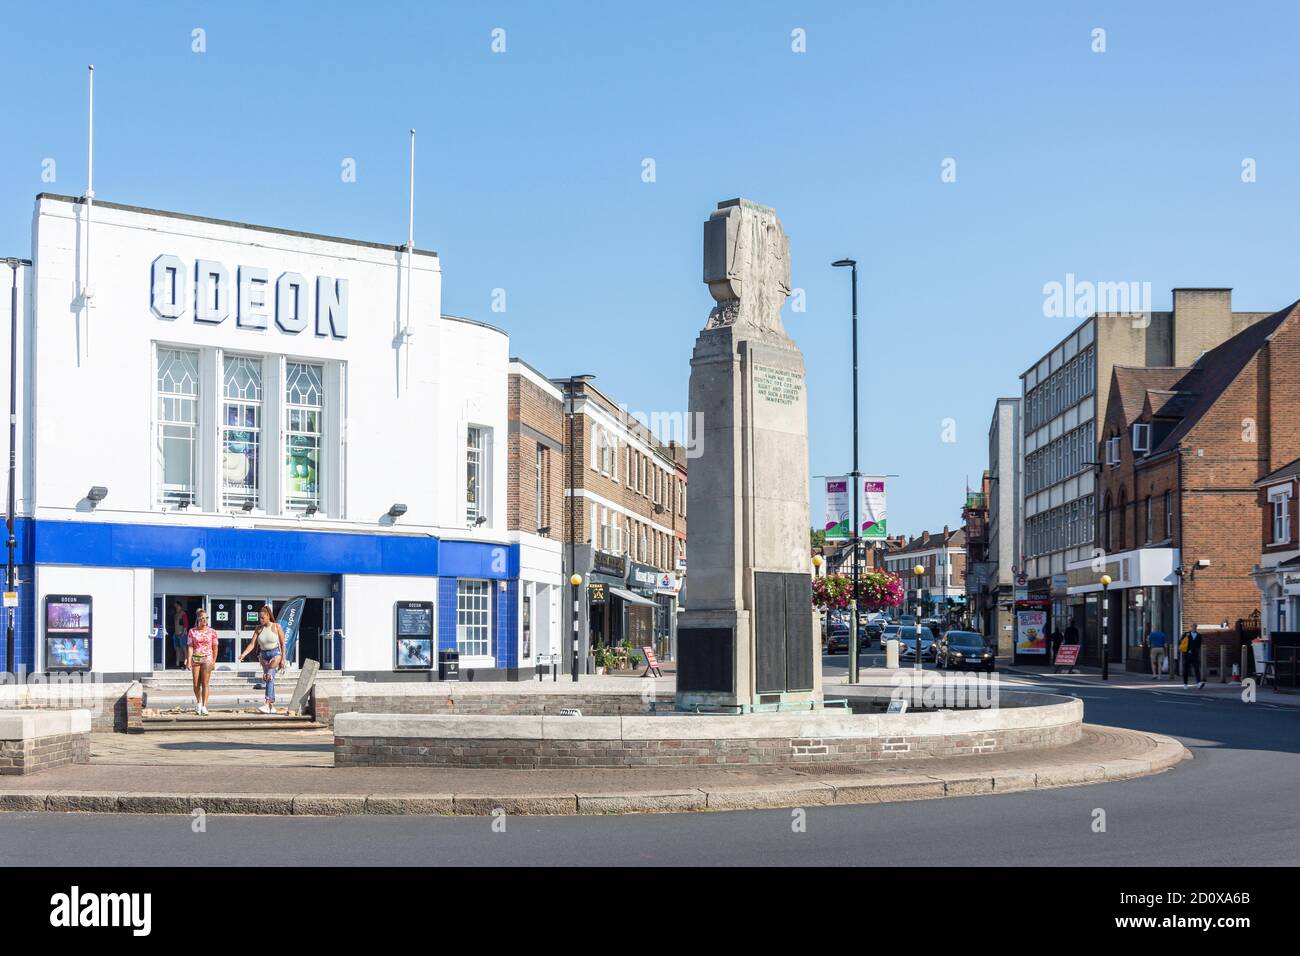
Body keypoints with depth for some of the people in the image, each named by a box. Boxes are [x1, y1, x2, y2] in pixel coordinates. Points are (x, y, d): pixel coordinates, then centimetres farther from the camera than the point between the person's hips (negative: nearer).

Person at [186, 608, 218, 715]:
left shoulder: (212, 632, 3)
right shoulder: (192, 631, 3)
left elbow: (215, 647, 5)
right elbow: (190, 646, 0)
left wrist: (214, 661, 1)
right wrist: (189, 660, -7)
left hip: (207, 658, -1)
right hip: (196, 658, 1)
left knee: (205, 683, -8)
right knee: (196, 684, 7)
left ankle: (204, 706, -9)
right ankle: (198, 702, 31)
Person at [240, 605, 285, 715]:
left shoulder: (277, 627, -5)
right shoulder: (259, 629, 4)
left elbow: (282, 644, -2)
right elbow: (252, 644, -2)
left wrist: (283, 660, -6)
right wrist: (243, 654, -17)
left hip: (275, 653, -5)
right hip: (264, 655, 5)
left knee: (269, 676, -22)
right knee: (269, 680, 6)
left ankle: (267, 704, -31)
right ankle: (272, 706, 11)